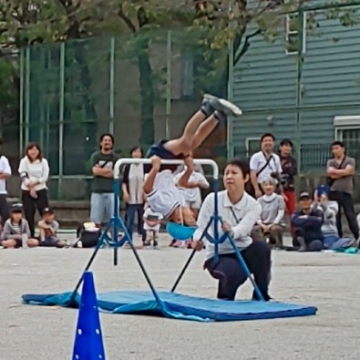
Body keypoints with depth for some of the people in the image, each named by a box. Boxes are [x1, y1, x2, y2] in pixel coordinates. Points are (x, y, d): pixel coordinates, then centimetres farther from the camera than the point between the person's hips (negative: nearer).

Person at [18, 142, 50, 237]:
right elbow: (23, 176, -6)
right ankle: (31, 235, 9)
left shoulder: (43, 161, 2)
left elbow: (45, 177, -4)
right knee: (29, 215, 1)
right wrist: (30, 188, -15)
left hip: (41, 190, 0)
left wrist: (34, 183, -15)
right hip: (27, 191, 0)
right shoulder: (24, 161, 1)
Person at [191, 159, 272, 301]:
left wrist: (230, 231, -51)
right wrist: (198, 239, -37)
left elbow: (242, 229, -27)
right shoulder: (212, 199, -10)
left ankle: (261, 297, -13)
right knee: (235, 273, -37)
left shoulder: (253, 205, -10)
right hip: (217, 255, -2)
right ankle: (225, 296, 1)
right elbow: (200, 226, -13)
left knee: (262, 247, -32)